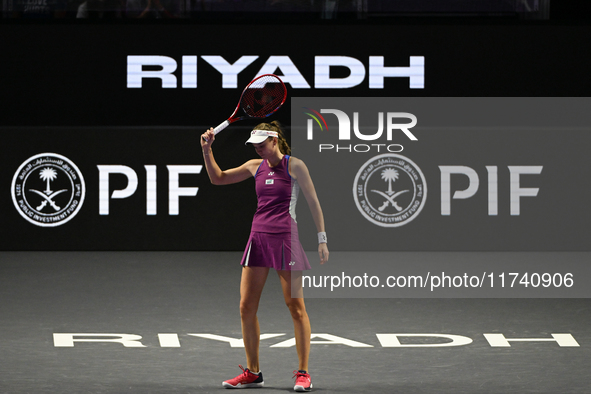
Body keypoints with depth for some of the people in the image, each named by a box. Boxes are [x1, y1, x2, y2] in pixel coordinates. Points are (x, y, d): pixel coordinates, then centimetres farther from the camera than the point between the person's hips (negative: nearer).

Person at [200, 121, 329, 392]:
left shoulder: (294, 166, -2)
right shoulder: (256, 166, 13)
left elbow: (313, 203, -1)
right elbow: (217, 178, 21)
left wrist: (322, 239, -5)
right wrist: (206, 150, 8)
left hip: (285, 237, -6)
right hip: (258, 235, 6)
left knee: (295, 306, -3)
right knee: (246, 306, 2)